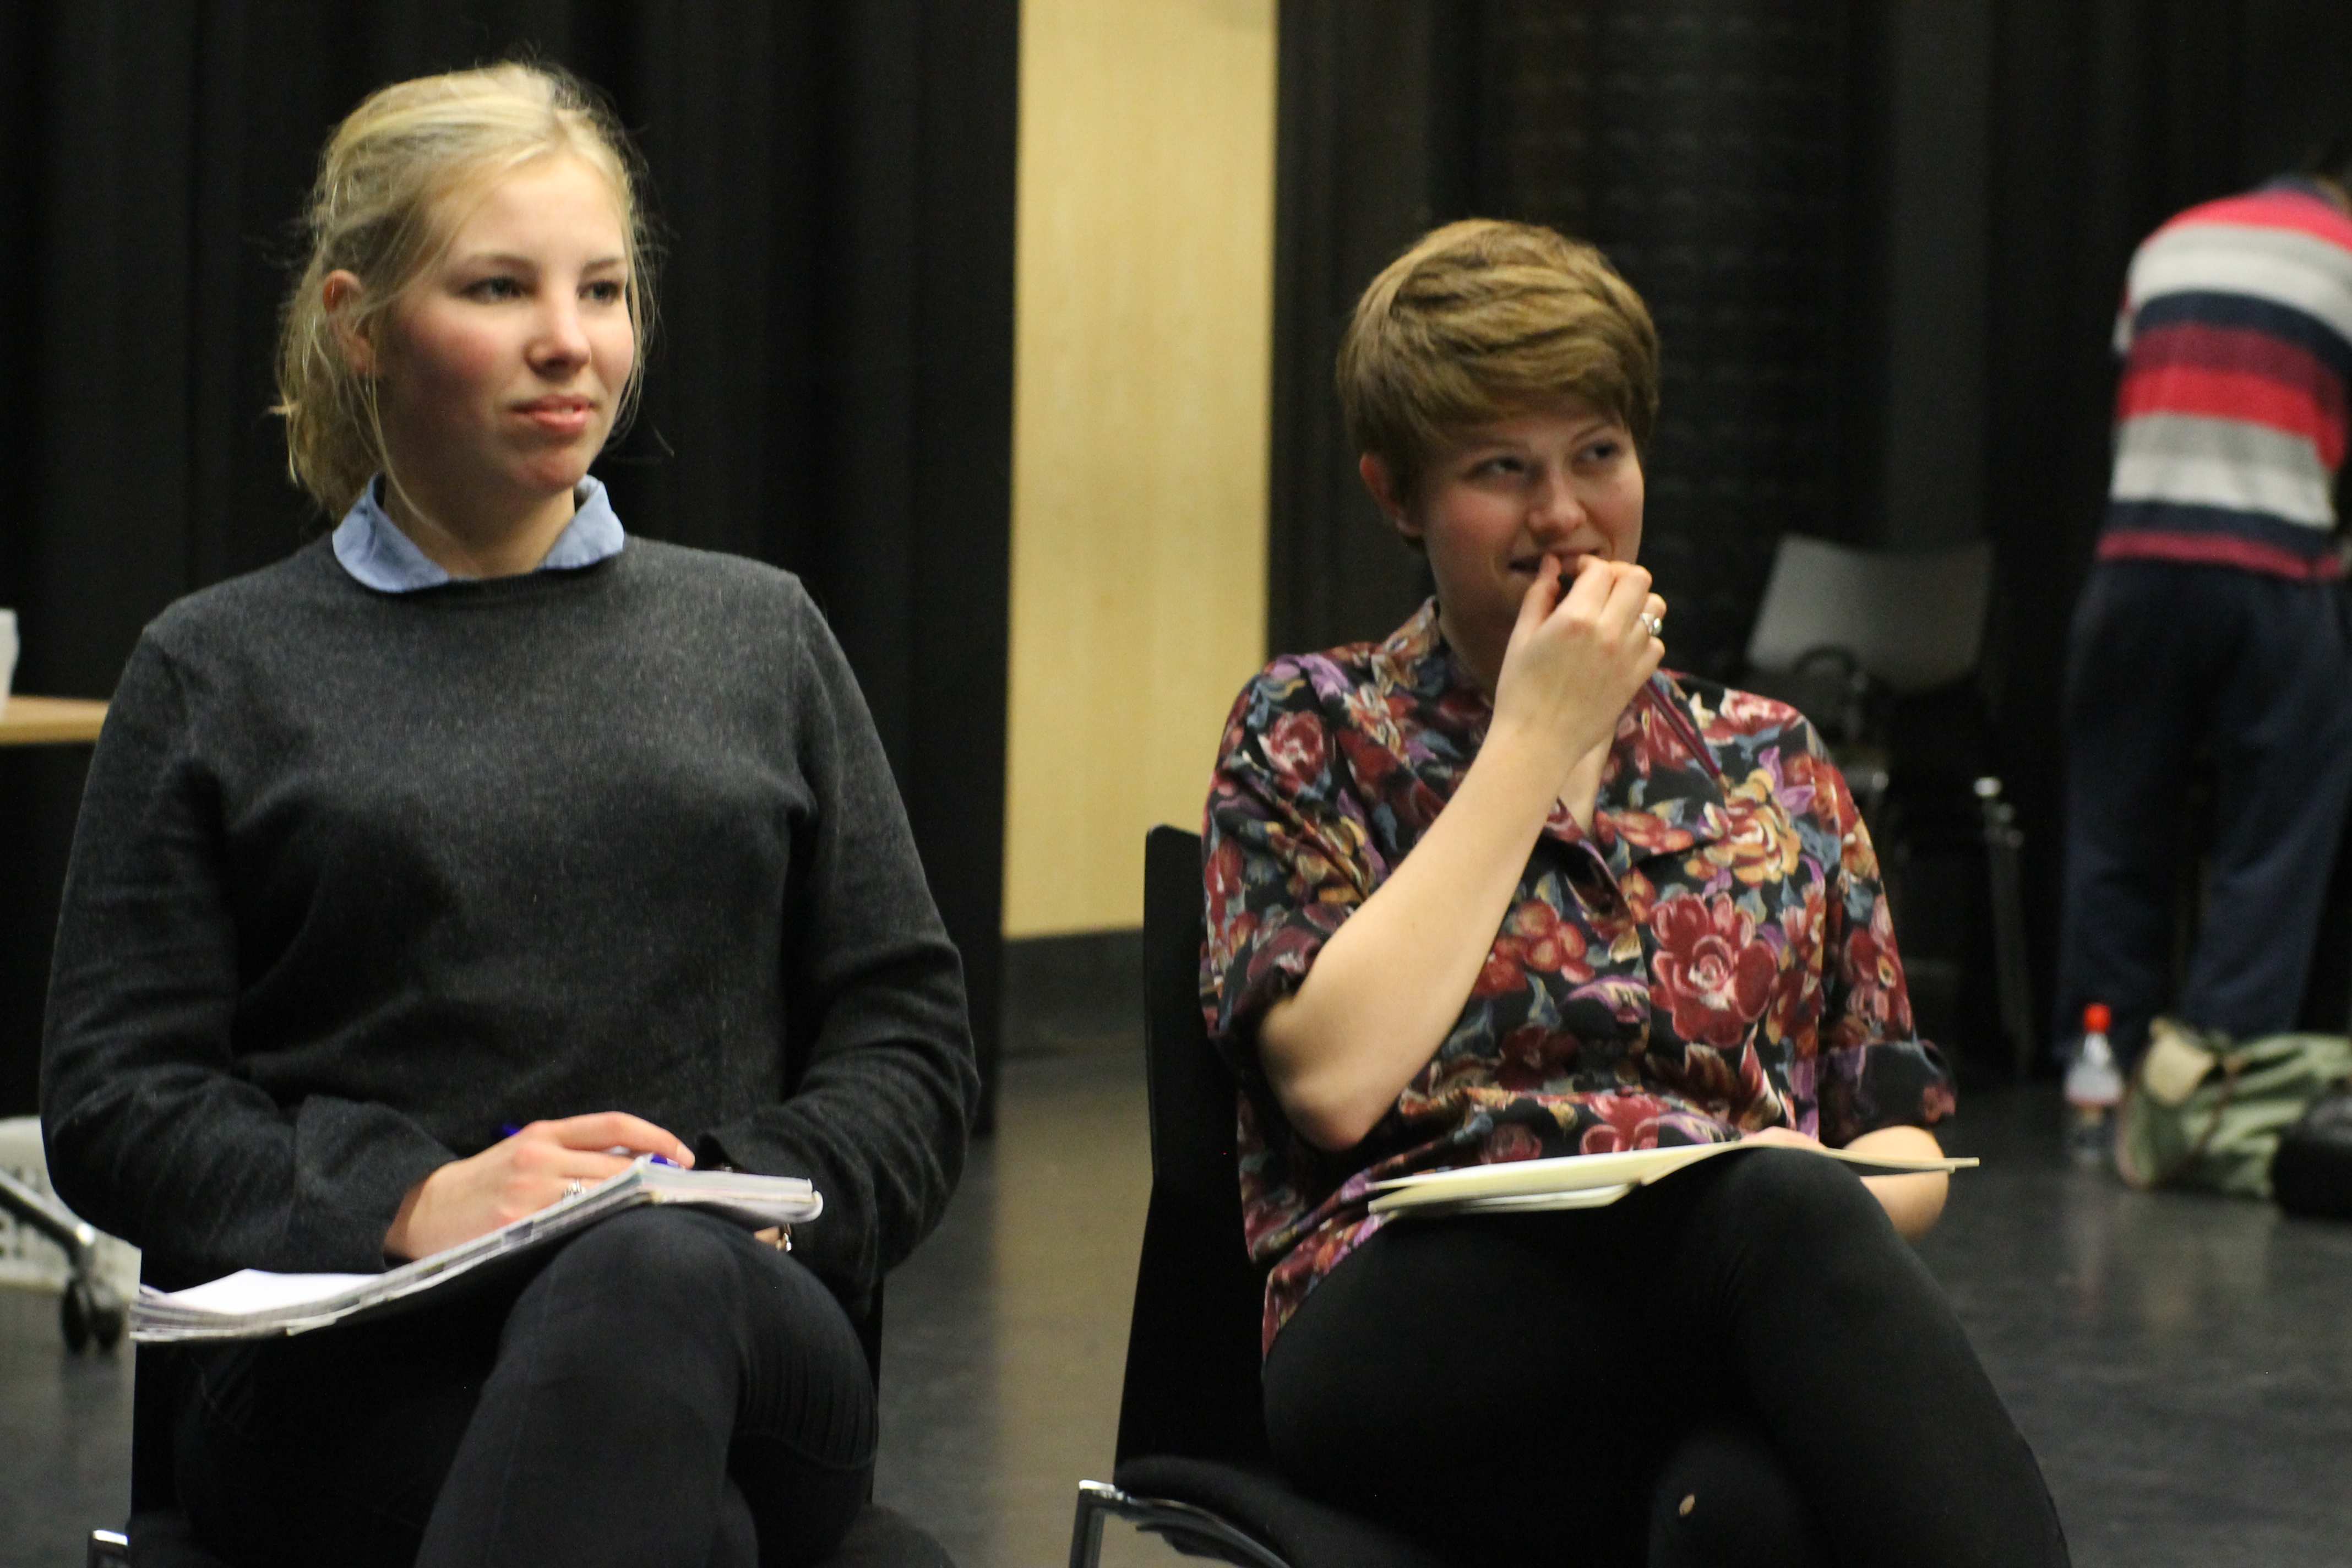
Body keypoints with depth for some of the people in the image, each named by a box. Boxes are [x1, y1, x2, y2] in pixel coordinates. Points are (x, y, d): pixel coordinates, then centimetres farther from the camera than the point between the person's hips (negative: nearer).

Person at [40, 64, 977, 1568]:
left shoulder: (760, 635, 19)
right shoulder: (221, 671, 14)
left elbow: (912, 1037, 16)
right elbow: (111, 1098, 6)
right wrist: (412, 1203, -12)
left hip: (736, 1318, 3)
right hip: (349, 1367, -2)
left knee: (649, 1282, -39)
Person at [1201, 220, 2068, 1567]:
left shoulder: (1769, 764, 22)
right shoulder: (1312, 736, 13)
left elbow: (1904, 1147, 19)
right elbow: (1336, 1076, -6)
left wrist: (1834, 1193, -7)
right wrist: (1536, 738, -1)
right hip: (1404, 1341, -2)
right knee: (1775, 1204, -37)